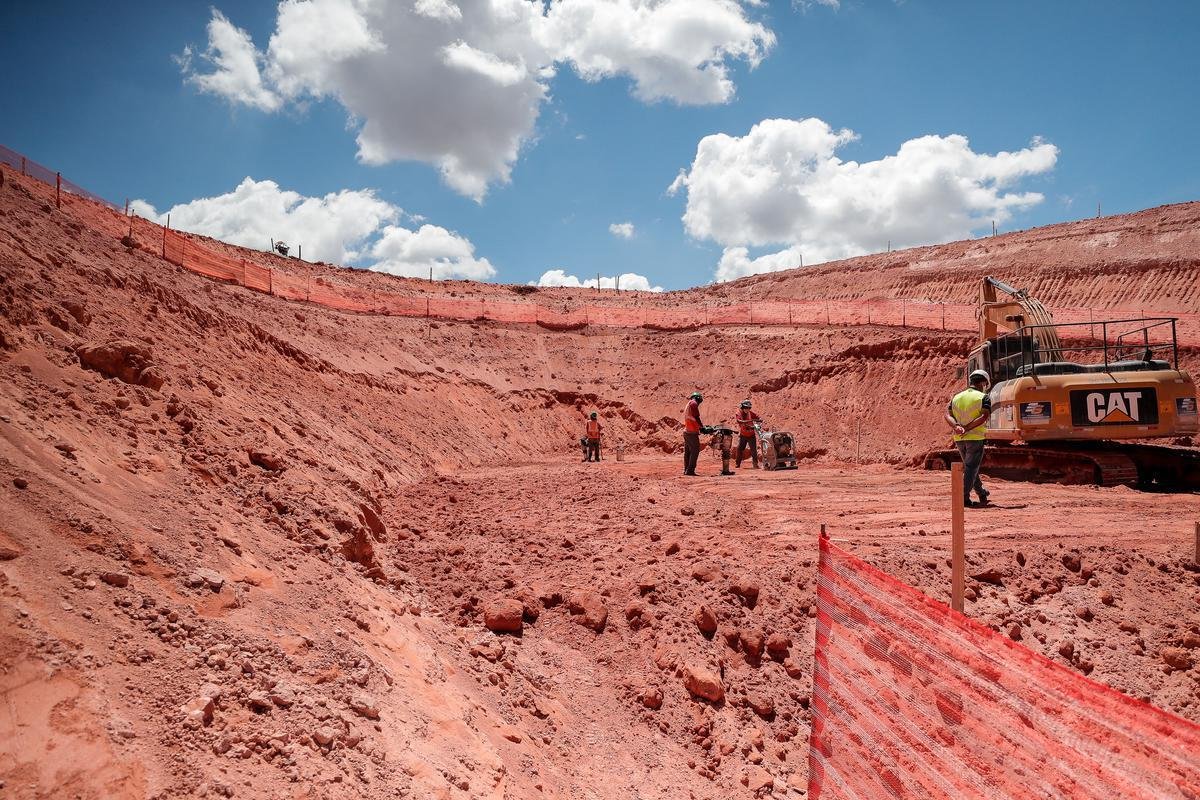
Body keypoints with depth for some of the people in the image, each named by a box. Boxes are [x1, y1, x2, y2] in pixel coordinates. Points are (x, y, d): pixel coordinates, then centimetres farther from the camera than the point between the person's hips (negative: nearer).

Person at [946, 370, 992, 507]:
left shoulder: (956, 397, 11)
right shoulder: (983, 398, -4)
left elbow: (948, 415, 0)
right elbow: (984, 417, -18)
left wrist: (956, 426, -15)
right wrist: (967, 428, -18)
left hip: (959, 439, 5)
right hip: (975, 437, -5)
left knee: (970, 466, 20)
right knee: (971, 467, -1)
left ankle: (981, 493, 36)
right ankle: (964, 498, -8)